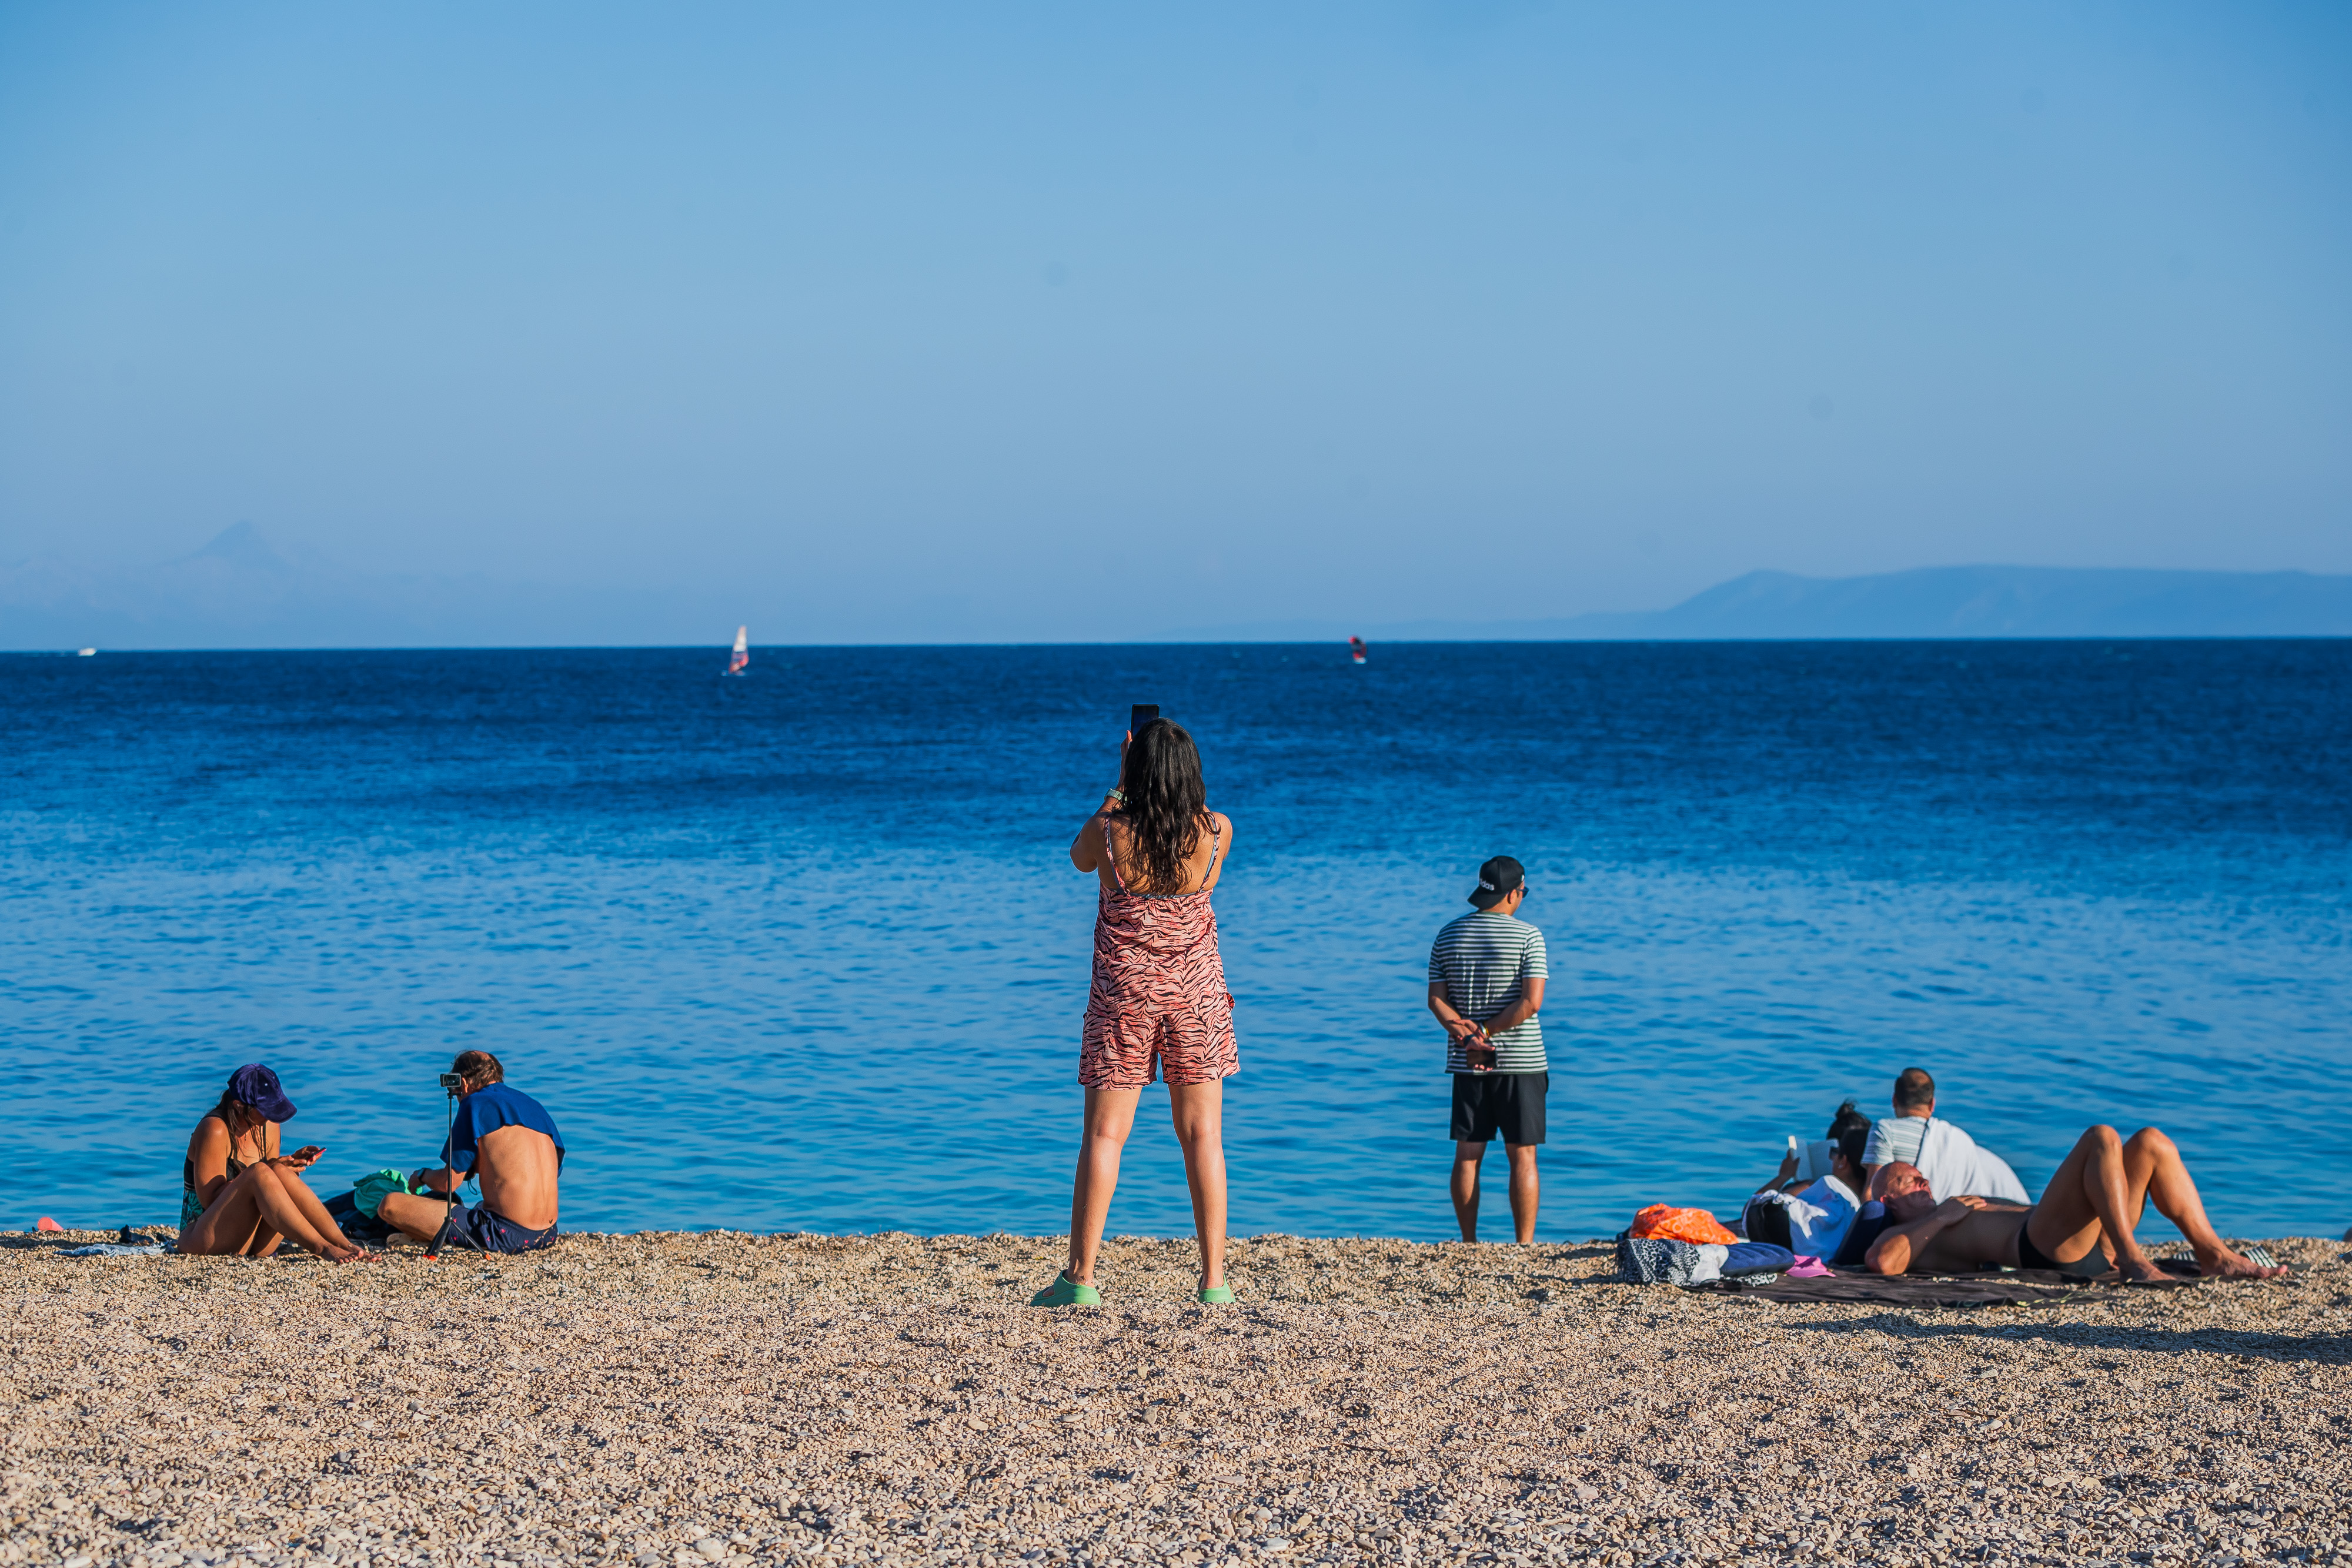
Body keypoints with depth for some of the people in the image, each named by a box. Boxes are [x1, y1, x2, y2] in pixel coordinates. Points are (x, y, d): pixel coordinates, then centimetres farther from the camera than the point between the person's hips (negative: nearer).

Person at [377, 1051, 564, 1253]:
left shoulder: (476, 1104, -3)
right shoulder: (536, 1107, 16)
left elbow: (448, 1183, -3)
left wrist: (422, 1176, 20)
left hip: (505, 1234, -8)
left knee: (390, 1205, -8)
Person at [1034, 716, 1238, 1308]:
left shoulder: (1109, 833, -14)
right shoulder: (1218, 831, -10)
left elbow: (1080, 857, 10)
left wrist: (1119, 788, 9)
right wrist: (1178, 780, 14)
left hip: (1124, 992, -1)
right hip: (1197, 990, 1)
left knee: (1104, 1134, 3)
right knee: (1202, 1135, 6)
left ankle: (1080, 1278, 2)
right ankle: (1214, 1280, 5)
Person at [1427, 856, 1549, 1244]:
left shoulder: (1449, 935, 6)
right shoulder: (1528, 936, -8)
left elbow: (1436, 999, 1)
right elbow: (1531, 1002, -15)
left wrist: (1468, 1037, -9)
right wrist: (1486, 1034, -11)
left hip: (1466, 1065, 4)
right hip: (1520, 1062, -4)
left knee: (1468, 1155, 8)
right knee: (1522, 1157, 1)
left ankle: (1469, 1245, 10)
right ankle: (1524, 1248, 0)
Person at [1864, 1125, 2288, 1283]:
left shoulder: (1965, 1210, 40)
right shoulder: (1904, 1236, 15)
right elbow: (1880, 1262, -10)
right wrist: (1943, 1215, -3)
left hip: (2089, 1248, 9)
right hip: (2043, 1249, -8)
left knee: (2150, 1142, -2)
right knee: (2101, 1138, -21)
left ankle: (2213, 1255, -12)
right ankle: (2132, 1260, -32)